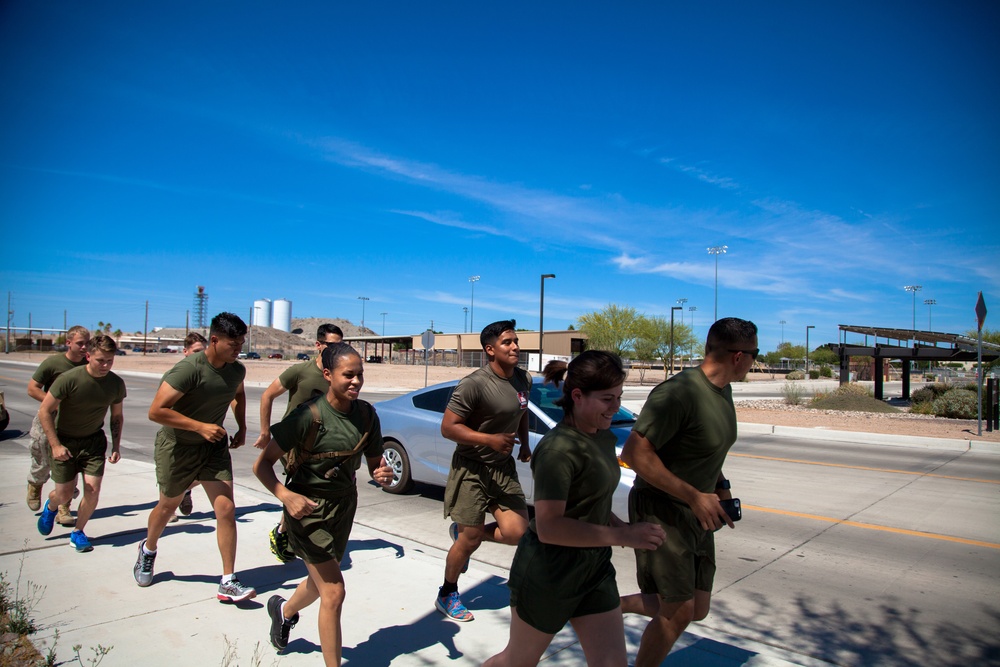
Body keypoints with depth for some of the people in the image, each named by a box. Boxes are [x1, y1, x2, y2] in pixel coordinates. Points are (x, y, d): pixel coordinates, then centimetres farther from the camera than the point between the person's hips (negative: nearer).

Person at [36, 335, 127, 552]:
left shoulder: (116, 384, -10)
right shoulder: (69, 379, -23)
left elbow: (117, 416, 5)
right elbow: (44, 411, -15)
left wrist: (116, 446, -1)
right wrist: (55, 445, -18)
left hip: (93, 440, 2)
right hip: (64, 440, -2)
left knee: (93, 490, -7)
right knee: (65, 494, 6)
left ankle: (78, 532, 19)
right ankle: (50, 507, 44)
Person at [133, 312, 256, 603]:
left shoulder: (237, 370, -6)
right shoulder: (189, 369, -26)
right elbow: (156, 411, -28)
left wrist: (242, 427, 7)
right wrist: (201, 426, -28)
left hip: (214, 446, 4)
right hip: (177, 446, -4)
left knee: (226, 509, -7)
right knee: (168, 506, 19)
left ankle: (228, 582, 3)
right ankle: (148, 550, 52)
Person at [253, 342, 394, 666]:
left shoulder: (366, 414, -8)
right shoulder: (308, 415, -23)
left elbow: (374, 463, 2)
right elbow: (262, 464, -18)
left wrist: (384, 475, -20)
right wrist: (286, 496, -33)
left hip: (345, 503, 6)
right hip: (308, 506, -6)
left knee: (321, 581, 25)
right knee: (334, 591, -9)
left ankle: (284, 609, 58)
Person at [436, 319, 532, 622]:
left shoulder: (524, 380, 2)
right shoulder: (475, 384, -20)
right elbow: (448, 427, -19)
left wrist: (524, 443, 9)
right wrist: (490, 439, -26)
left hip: (504, 467, 6)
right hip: (472, 468, -6)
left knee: (517, 532, -5)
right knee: (471, 538, 2)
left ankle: (461, 531, 24)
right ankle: (447, 595, 29)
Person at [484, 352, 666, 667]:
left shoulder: (604, 438, 3)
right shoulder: (559, 448, -25)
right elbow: (548, 527, -29)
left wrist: (623, 526, -3)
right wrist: (623, 536, -27)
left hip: (594, 567, 7)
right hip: (548, 571, -7)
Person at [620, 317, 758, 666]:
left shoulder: (723, 391, 7)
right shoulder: (680, 392, -23)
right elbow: (635, 453, -28)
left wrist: (722, 487, 7)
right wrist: (694, 496, -25)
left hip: (697, 514, 9)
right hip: (661, 511, -9)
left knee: (697, 610, 13)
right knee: (678, 612, -2)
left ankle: (614, 605, 28)